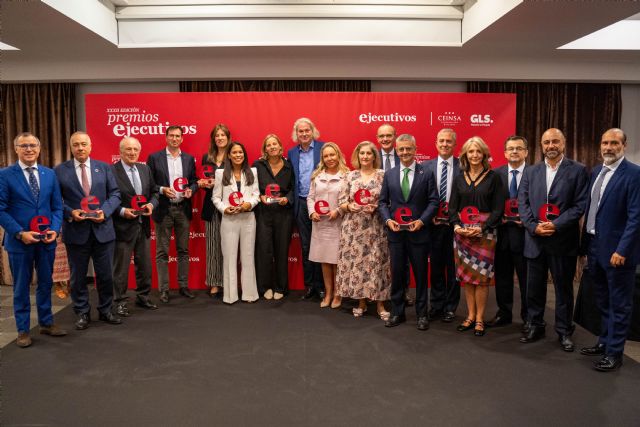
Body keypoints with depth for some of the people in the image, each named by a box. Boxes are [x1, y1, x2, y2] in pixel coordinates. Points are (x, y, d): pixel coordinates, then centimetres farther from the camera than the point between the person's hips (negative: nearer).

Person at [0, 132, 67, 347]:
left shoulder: (50, 174, 6)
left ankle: (46, 323, 28)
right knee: (21, 287, 9)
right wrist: (20, 233, -16)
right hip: (19, 240, -3)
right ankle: (23, 329, 21)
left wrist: (54, 230, -8)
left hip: (46, 240, 3)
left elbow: (57, 206, 7)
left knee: (46, 283, 14)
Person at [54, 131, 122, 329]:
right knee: (78, 275, 9)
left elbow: (115, 194, 3)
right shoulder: (60, 170, 1)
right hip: (76, 231, -1)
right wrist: (70, 213, -16)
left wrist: (105, 211, -12)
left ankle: (105, 310, 25)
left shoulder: (104, 167, 6)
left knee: (105, 274, 9)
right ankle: (82, 313, 23)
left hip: (102, 229, 1)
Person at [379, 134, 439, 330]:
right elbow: (383, 202, 7)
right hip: (395, 233, 2)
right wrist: (388, 220, -9)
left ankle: (422, 314, 21)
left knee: (420, 275, 8)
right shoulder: (389, 175, 7)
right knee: (397, 274, 10)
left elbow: (433, 201, -3)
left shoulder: (426, 174, -1)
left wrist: (421, 221, -16)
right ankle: (397, 313, 22)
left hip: (418, 232, -2)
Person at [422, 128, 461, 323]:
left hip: (455, 224, -2)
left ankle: (450, 307, 20)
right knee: (436, 266, 12)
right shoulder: (426, 166, 3)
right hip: (434, 224, 2)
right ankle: (436, 305, 25)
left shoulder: (463, 166, -2)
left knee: (453, 267, 7)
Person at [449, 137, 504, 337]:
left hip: (485, 231, -3)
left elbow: (498, 208, -4)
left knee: (481, 275, -1)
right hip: (462, 232, 3)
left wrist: (482, 228, -16)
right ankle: (470, 316, 17)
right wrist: (457, 225, -10)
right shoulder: (459, 179, 9)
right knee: (466, 275, 6)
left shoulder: (493, 178, -1)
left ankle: (480, 319, 10)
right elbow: (452, 207, 8)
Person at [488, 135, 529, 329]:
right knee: (502, 276, 12)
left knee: (526, 277, 6)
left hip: (524, 232, -3)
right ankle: (504, 314, 26)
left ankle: (528, 317, 20)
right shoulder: (497, 174, 5)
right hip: (502, 232, 3)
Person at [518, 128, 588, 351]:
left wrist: (556, 225, -17)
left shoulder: (578, 170, -1)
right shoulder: (531, 172, 9)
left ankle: (564, 331, 22)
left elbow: (580, 205, -8)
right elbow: (522, 203, 4)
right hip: (535, 240, 3)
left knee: (564, 288, 8)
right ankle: (536, 326, 26)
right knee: (534, 287, 11)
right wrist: (534, 226, -11)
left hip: (563, 240, -3)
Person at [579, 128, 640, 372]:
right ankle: (605, 341, 35)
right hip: (595, 247, 7)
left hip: (617, 250, -7)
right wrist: (586, 243, 10)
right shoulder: (596, 172, 9)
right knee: (603, 301, 20)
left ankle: (614, 353, 17)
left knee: (619, 304, 6)